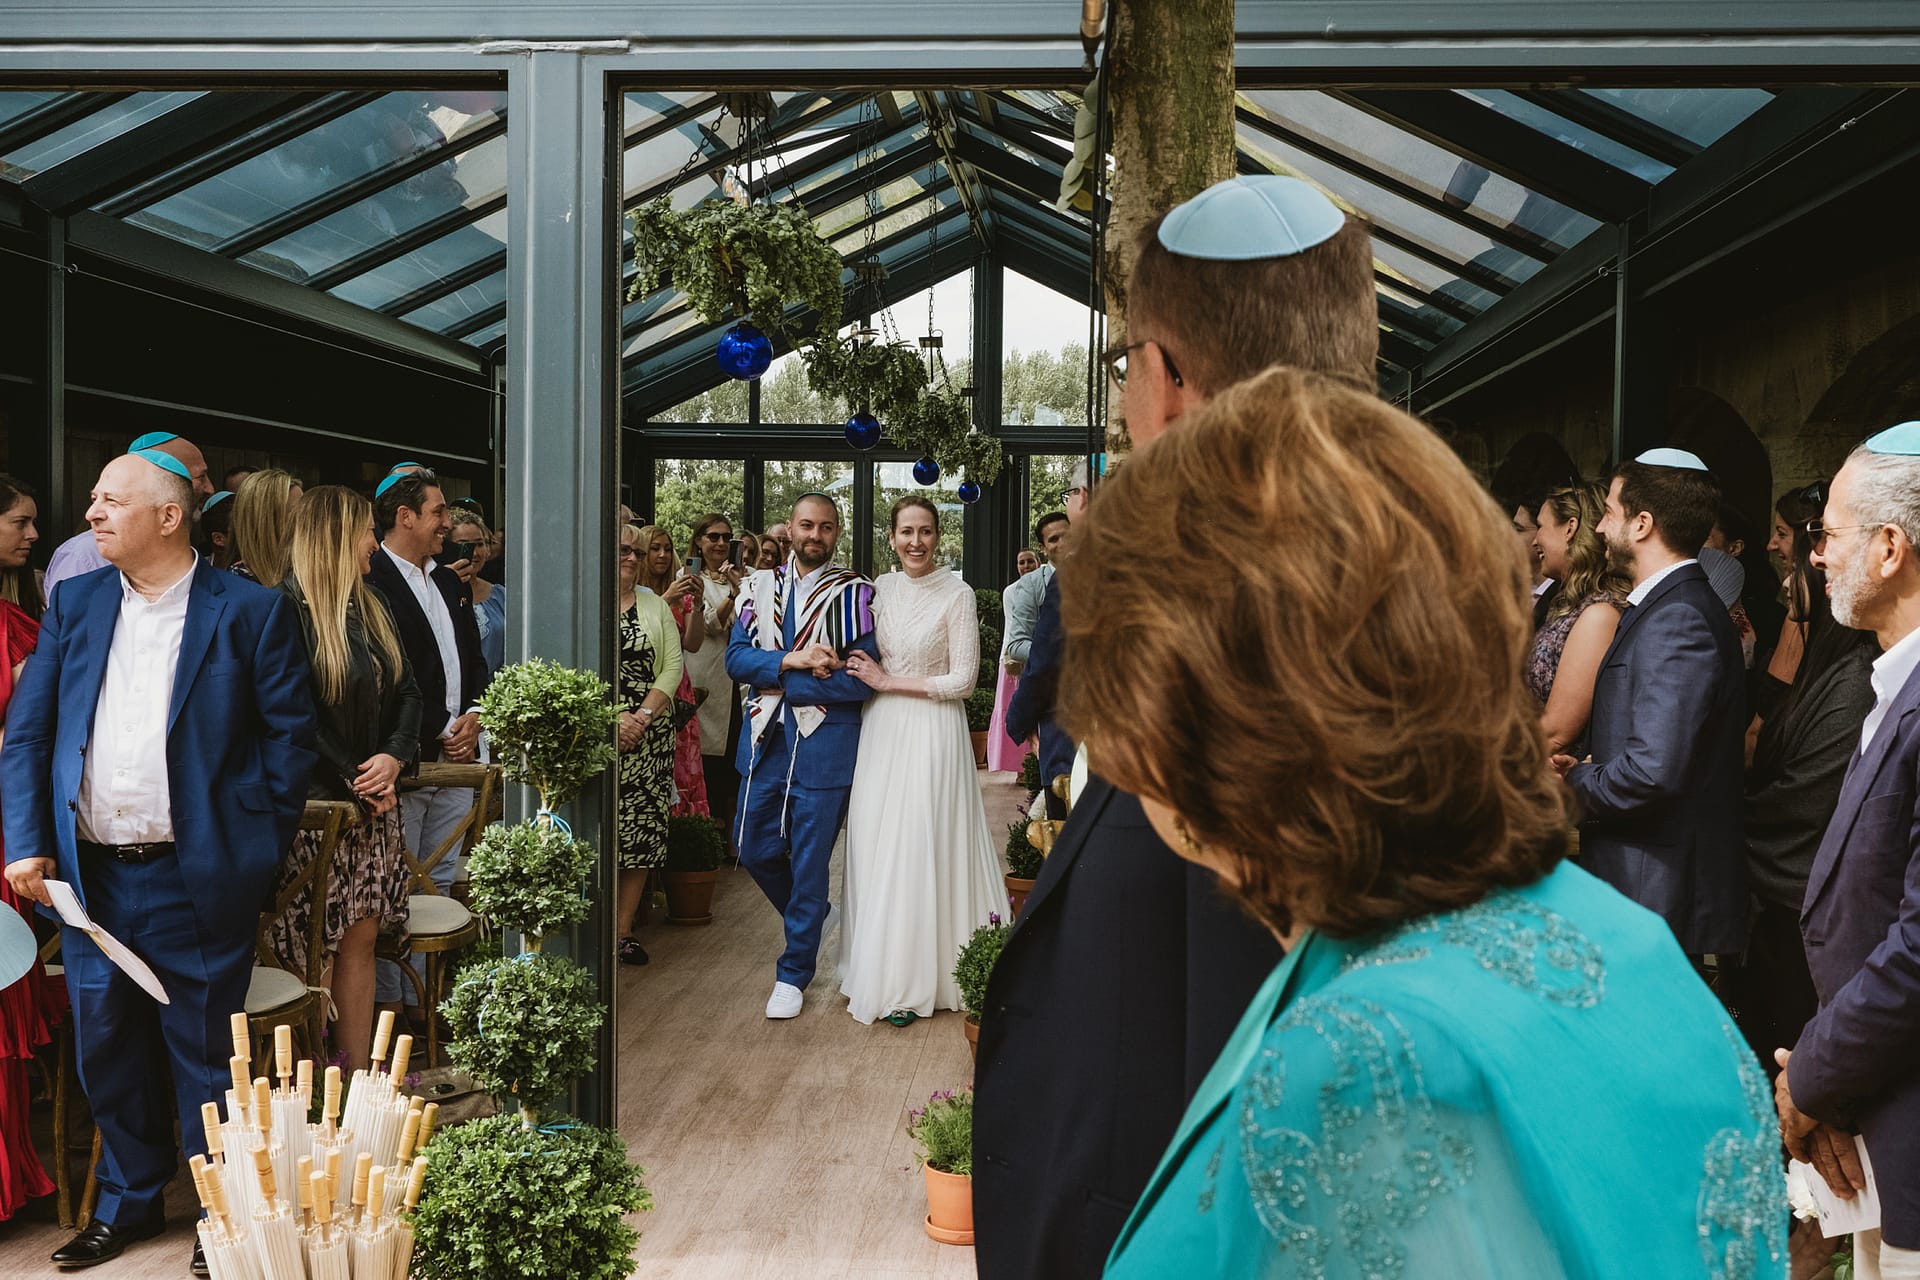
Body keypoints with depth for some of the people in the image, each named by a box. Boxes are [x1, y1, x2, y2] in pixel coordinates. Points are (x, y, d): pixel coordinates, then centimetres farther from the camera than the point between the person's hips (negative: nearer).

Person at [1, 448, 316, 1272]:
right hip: (90, 873, 5)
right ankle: (128, 1201, 35)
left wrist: (258, 849, -5)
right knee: (106, 1049, 16)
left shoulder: (250, 612, -6)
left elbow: (290, 734, -3)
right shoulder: (75, 603, 7)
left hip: (196, 879, -4)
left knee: (204, 1056, 7)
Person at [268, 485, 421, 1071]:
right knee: (315, 953, -1)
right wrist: (356, 783, -11)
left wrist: (395, 757, -3)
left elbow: (406, 692, 15)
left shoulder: (372, 606, 13)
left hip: (373, 801, 7)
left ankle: (359, 1075, 16)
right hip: (314, 804, -7)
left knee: (361, 938, 9)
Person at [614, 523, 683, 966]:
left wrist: (644, 715, -8)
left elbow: (673, 666, 5)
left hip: (649, 735, 3)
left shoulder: (656, 606, 13)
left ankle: (624, 928, 7)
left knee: (643, 828, 0)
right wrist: (612, 717, -14)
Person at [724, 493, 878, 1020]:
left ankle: (794, 972, 17)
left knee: (809, 860, 2)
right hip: (765, 738, 5)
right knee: (754, 848, 13)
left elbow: (860, 680, -14)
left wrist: (778, 682, -13)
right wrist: (793, 661, -17)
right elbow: (736, 658, 0)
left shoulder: (854, 593, -7)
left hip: (824, 744, -5)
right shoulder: (761, 587, 8)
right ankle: (809, 917, 41)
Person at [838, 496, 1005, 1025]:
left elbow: (963, 681, -11)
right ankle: (881, 971, 18)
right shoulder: (880, 587, 7)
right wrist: (864, 677, -2)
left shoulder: (957, 595, -8)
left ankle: (916, 980, 7)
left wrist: (889, 682, -10)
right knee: (878, 846, 6)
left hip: (931, 734, -5)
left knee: (921, 845, -3)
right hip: (880, 731, 5)